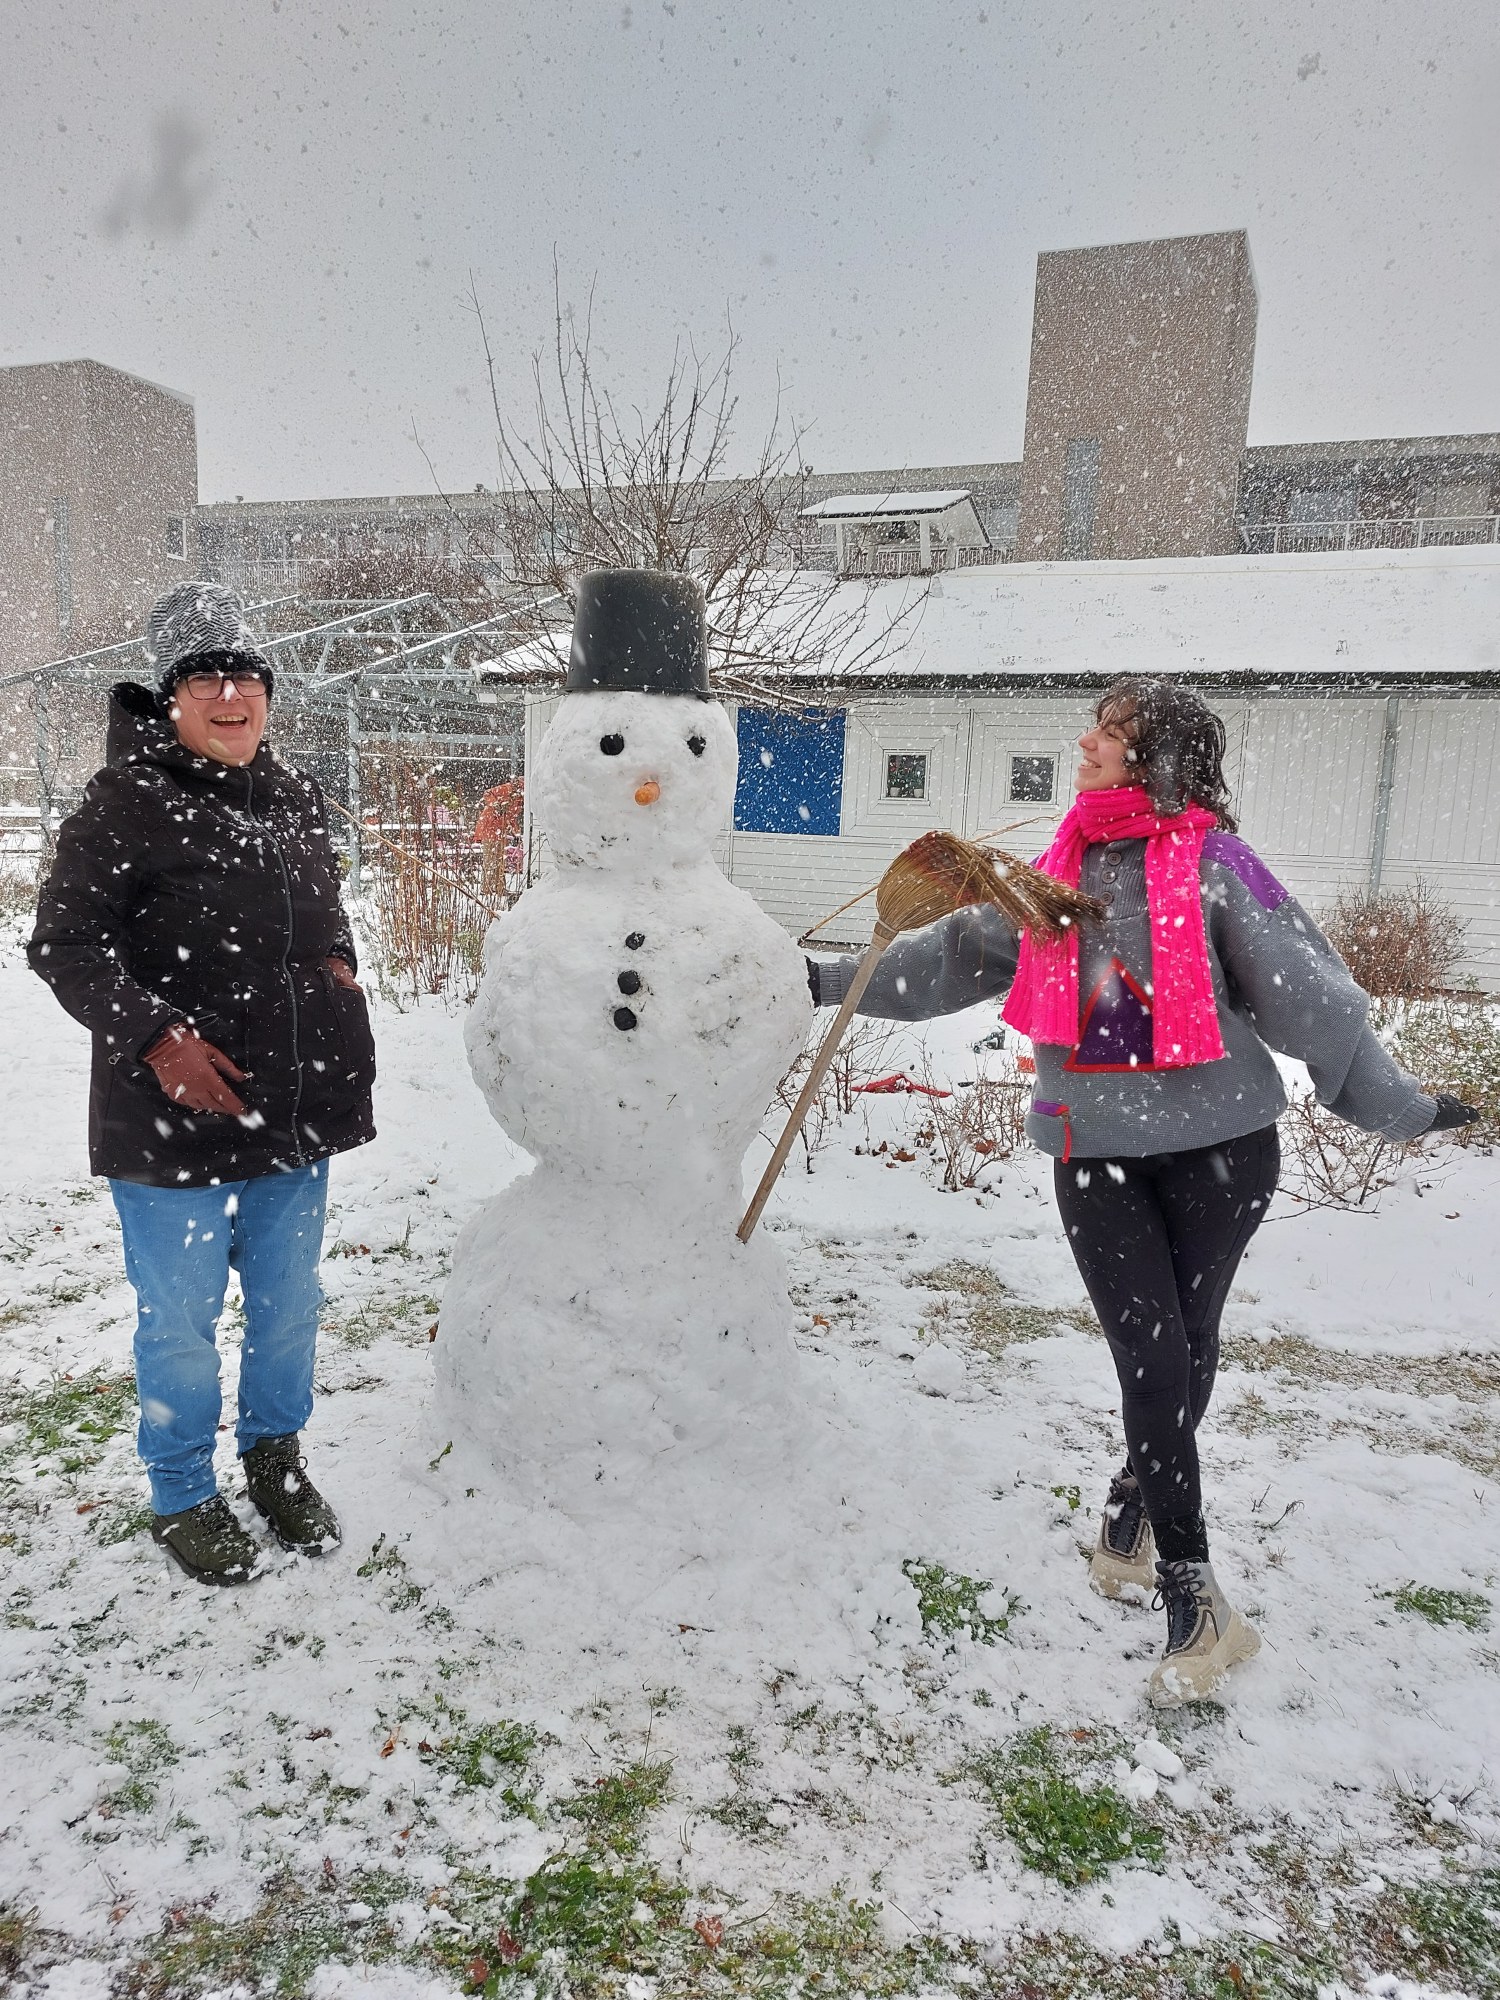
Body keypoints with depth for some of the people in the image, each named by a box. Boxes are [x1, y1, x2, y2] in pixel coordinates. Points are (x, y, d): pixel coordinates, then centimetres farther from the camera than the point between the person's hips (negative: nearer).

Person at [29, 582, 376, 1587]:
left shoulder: (292, 792, 7)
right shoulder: (126, 799, -11)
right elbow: (63, 943, -10)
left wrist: (335, 960, 6)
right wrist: (153, 1033, -20)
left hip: (296, 1108, 6)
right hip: (175, 1118, -5)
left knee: (290, 1305, 19)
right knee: (182, 1320, 10)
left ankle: (277, 1453, 43)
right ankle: (185, 1496, 34)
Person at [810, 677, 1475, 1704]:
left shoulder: (1214, 863, -6)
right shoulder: (1062, 868, 7)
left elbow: (1307, 993, -5)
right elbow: (957, 953, 14)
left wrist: (1398, 1105, -2)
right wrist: (837, 980, 15)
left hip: (1217, 1143, -2)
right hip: (1096, 1152, 2)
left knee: (1190, 1349, 9)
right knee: (1152, 1361, -2)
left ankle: (1132, 1516, 35)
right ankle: (1195, 1600, 12)